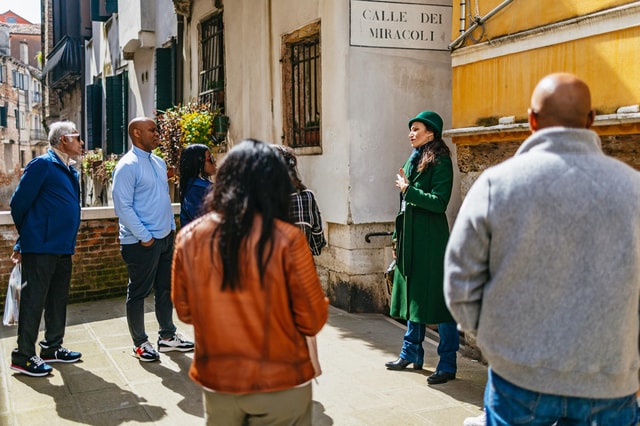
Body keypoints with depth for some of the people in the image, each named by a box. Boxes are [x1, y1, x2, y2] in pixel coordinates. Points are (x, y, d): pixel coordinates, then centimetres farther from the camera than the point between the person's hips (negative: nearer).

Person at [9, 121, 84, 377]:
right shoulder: (42, 165, -12)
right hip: (41, 248, -8)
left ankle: (52, 348, 28)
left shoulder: (70, 170, 14)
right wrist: (26, 238, 5)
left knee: (58, 300, 15)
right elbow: (19, 204, -10)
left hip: (63, 248, 8)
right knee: (33, 301, -2)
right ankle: (23, 357, 8)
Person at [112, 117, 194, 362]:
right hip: (140, 242, -8)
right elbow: (123, 207, -18)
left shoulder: (159, 163, 12)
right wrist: (145, 237, -18)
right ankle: (140, 343, 17)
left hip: (165, 238, 9)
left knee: (166, 288, 16)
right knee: (138, 292, 5)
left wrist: (171, 227, 12)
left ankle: (167, 337, 29)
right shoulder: (127, 166, -14)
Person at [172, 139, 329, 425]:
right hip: (280, 384, -3)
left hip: (217, 382, 3)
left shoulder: (189, 237, -8)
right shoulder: (287, 239, -18)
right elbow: (312, 321, -11)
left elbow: (184, 311, 5)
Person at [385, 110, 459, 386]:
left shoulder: (440, 162, -10)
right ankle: (412, 353, 29)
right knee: (413, 295, 16)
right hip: (410, 237, 9)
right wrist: (398, 236, 16)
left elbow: (439, 202, -18)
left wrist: (408, 189, -12)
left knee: (437, 297, -4)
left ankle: (447, 364, 6)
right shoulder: (413, 161, 14)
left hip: (430, 238, -8)